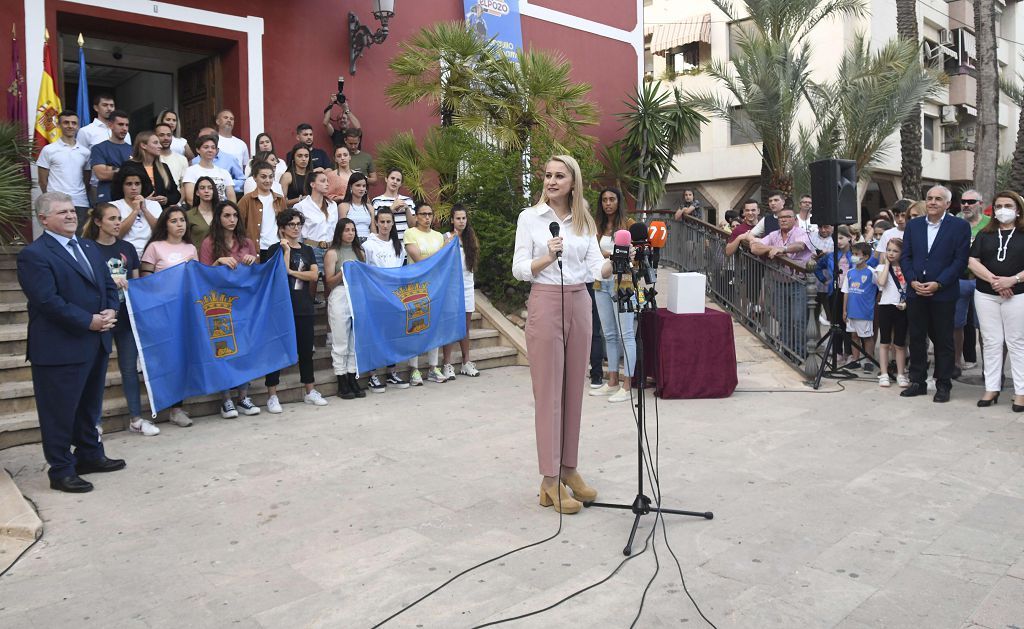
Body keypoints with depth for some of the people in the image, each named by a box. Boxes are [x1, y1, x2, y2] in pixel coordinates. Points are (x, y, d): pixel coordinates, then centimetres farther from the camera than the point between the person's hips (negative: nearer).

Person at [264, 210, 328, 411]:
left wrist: (291, 271, -10)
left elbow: (314, 275, -1)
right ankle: (272, 395, 4)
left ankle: (310, 391, 19)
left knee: (306, 349, 9)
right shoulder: (276, 249, 1)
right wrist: (286, 250, -14)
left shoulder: (307, 250, 12)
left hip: (304, 306, 4)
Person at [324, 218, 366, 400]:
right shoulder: (332, 253, 1)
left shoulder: (359, 252, 15)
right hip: (339, 298, -4)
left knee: (356, 341, 5)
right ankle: (342, 384, 5)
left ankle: (353, 380, 13)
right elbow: (329, 282, -3)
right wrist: (343, 272, -16)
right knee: (341, 342, -1)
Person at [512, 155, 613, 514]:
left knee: (573, 389, 8)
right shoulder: (529, 217, 1)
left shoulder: (584, 221, 11)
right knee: (548, 393, -4)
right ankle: (550, 481, 2)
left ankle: (569, 469, 20)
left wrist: (614, 263, -23)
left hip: (579, 304, 4)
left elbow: (595, 267, -1)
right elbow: (518, 269, -4)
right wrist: (547, 258, -21)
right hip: (545, 304, -4)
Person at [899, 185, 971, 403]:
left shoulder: (960, 226, -3)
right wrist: (913, 281, -7)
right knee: (916, 338, 8)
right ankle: (918, 382, 18)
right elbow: (905, 257, 7)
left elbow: (960, 260, -7)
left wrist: (938, 284, -15)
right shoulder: (913, 225, 9)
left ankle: (943, 385, 14)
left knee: (943, 341, 5)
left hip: (943, 293, -3)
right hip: (915, 293, 4)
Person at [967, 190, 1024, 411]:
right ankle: (991, 388, 11)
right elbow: (972, 262, 0)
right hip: (986, 295, 2)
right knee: (991, 342, 5)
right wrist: (993, 280, -13)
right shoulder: (985, 234, 10)